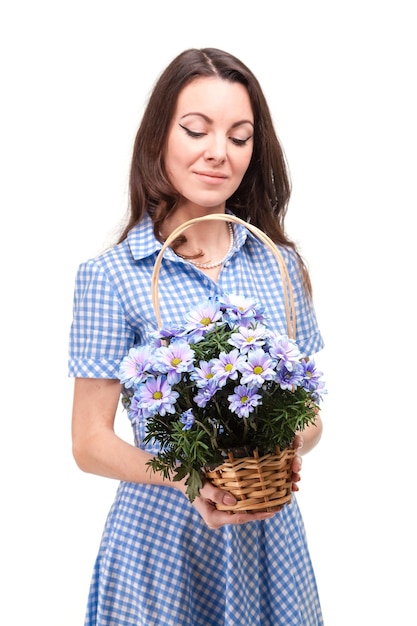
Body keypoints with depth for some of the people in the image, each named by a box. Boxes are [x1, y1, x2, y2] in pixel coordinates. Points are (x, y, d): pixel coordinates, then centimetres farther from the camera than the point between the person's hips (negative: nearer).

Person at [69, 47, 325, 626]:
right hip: (162, 536, -3)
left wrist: (289, 450, -14)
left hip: (271, 530, 4)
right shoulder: (112, 275, -9)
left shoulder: (280, 264, 2)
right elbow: (90, 442, -8)